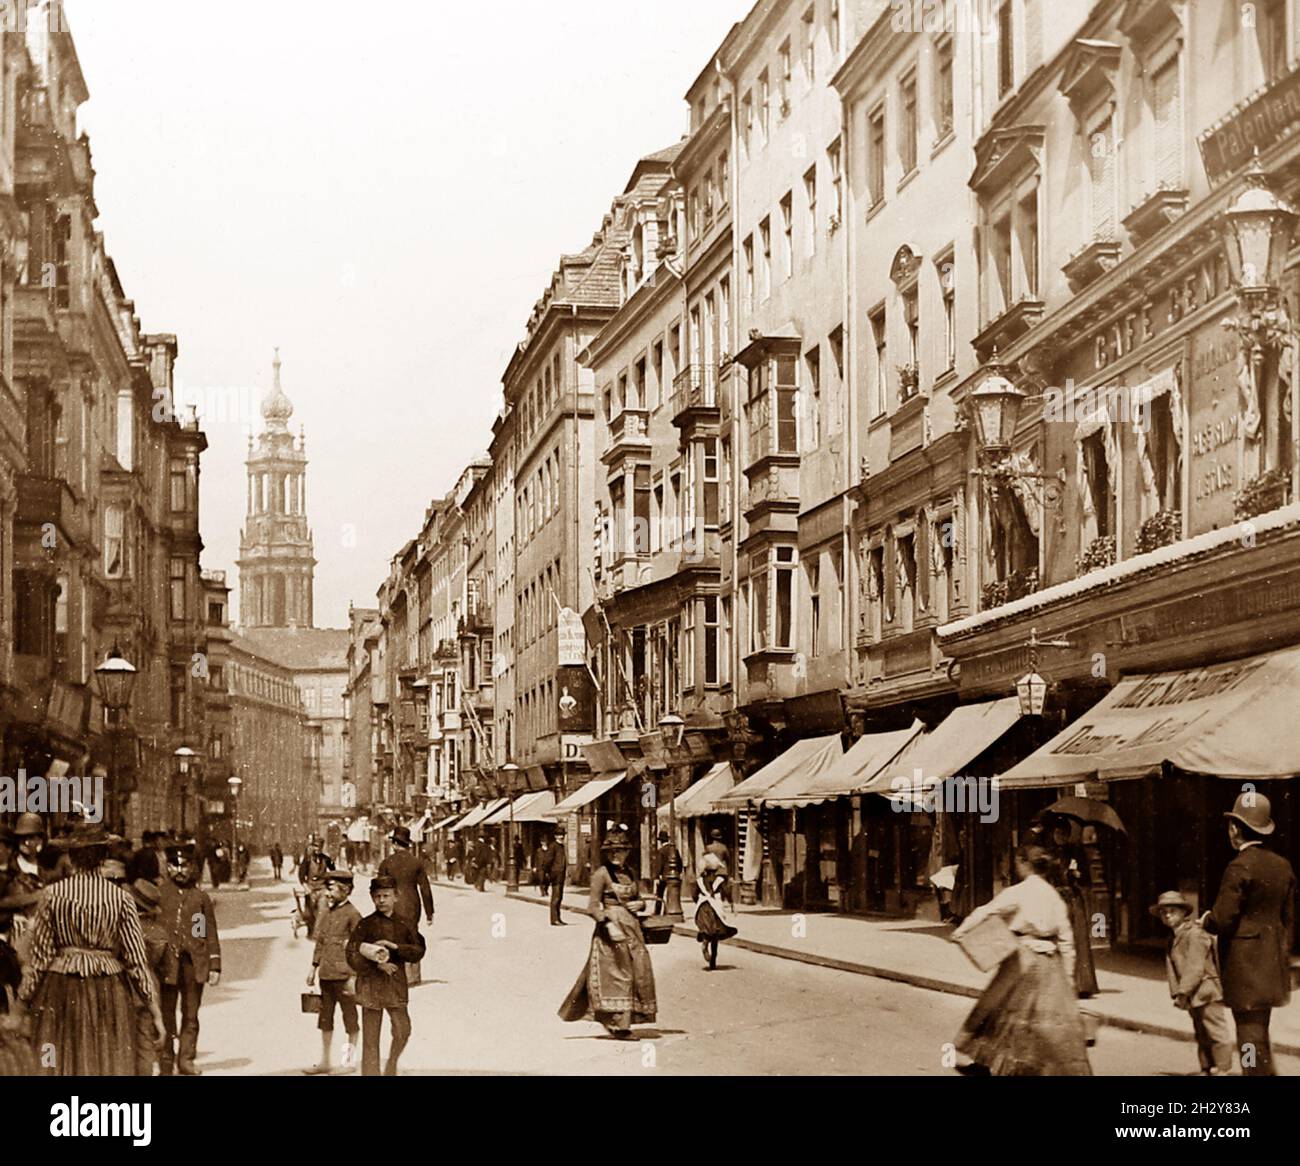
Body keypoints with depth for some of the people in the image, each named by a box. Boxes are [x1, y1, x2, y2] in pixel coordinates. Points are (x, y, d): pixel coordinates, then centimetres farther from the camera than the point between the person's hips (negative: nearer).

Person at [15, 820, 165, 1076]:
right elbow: (136, 959, -5)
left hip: (63, 990, 0)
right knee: (110, 1066, 8)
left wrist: (25, 997, 10)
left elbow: (40, 954, -1)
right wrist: (155, 1011, 1)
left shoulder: (53, 894, -4)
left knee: (62, 1065, 8)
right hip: (109, 995, 0)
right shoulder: (120, 898, -5)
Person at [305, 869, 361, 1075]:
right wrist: (313, 968, 16)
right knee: (325, 1019, 11)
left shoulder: (353, 915, -10)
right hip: (326, 975, 7)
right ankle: (324, 1062, 19)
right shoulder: (325, 913, 11)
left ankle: (350, 1058, 16)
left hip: (343, 977, -7)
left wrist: (353, 977, -13)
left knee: (350, 1018, 5)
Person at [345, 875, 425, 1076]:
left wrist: (395, 947, -13)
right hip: (371, 984, -2)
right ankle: (370, 1072, 8)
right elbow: (352, 956, -4)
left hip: (396, 985, 2)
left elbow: (418, 951, 1)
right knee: (370, 1038, 1)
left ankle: (392, 1065, 23)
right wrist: (376, 965, -15)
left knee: (403, 1031, -3)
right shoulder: (365, 925, -1)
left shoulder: (403, 924, 6)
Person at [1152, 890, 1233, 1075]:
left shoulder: (1194, 934, -14)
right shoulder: (1173, 938, 14)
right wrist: (1177, 994, 2)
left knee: (1217, 1034, -5)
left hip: (1206, 993, -9)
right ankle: (1208, 1071, 21)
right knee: (1202, 1037, 15)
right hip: (1194, 997, 9)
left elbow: (1195, 968, -20)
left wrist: (1183, 992, -21)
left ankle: (1224, 1070, -1)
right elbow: (1175, 968, 13)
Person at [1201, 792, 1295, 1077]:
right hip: (1273, 962, 8)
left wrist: (1206, 919, 3)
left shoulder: (1239, 868, -16)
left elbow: (1222, 920, -18)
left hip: (1244, 964, -8)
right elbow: (1289, 917, 14)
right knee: (1259, 1034, 18)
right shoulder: (1282, 866, 8)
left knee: (1251, 1036, -4)